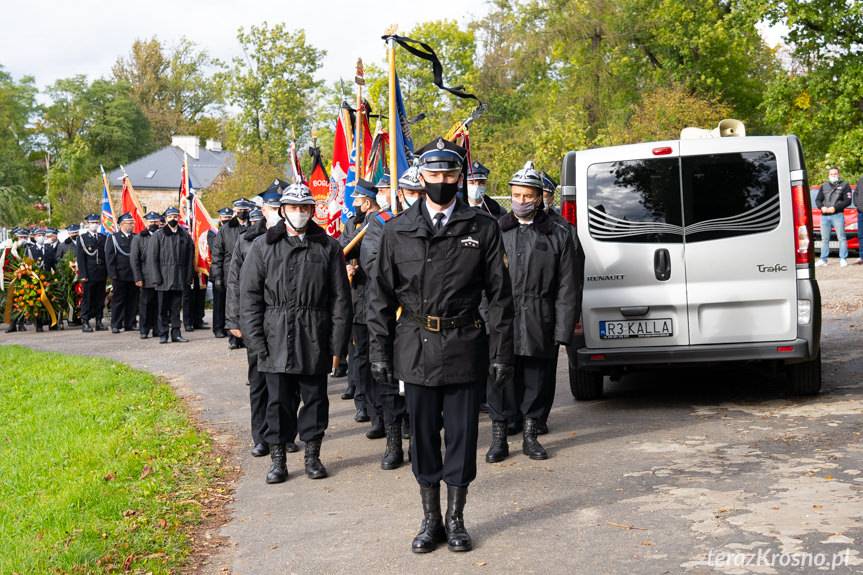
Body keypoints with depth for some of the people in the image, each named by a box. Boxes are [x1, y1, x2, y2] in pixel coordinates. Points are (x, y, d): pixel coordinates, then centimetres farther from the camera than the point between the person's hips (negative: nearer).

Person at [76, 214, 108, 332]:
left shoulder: (103, 238, 14)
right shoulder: (82, 238, 2)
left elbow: (107, 256, 13)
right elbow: (81, 258, -4)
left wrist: (107, 272, 6)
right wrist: (83, 275, -11)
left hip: (101, 274, 4)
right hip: (89, 275, -4)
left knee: (100, 299, 7)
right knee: (87, 299, -2)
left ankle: (99, 322, 13)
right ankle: (85, 323, 1)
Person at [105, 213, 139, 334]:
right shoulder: (113, 238, 2)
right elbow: (109, 257, -2)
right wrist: (113, 274, -10)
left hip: (133, 275, 4)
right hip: (120, 276, -3)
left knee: (133, 301, 5)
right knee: (118, 300, 0)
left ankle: (130, 324, 13)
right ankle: (116, 325, 5)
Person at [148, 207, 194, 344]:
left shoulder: (185, 236, 10)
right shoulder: (159, 236, 2)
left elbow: (190, 258, 10)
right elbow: (152, 258, -1)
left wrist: (189, 277, 3)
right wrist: (156, 278, -9)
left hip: (179, 279, 2)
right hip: (163, 279, -2)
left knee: (176, 308, 7)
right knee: (163, 309, 2)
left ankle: (176, 333, 12)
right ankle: (163, 335, 7)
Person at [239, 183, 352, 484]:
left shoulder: (328, 247, 5)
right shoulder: (264, 246, 4)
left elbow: (340, 298, 4)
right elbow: (249, 295, 2)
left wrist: (337, 343, -2)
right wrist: (256, 340, -5)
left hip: (315, 339, 1)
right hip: (276, 339, 0)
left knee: (315, 398, 9)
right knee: (279, 400, 6)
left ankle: (312, 454, 23)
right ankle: (278, 458, 17)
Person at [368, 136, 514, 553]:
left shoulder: (483, 229, 1)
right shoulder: (398, 230, 3)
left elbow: (498, 295, 1)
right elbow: (382, 295, 5)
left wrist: (502, 353, -3)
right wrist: (379, 351, 0)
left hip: (465, 349, -1)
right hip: (416, 348, 1)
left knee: (462, 434, 8)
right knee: (423, 436, 10)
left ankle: (455, 519, 23)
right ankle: (431, 520, 24)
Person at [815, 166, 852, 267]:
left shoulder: (844, 185, 5)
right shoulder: (824, 186, 17)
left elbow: (848, 200, -4)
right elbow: (817, 200, 14)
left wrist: (835, 208, -15)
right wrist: (822, 207, -8)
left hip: (838, 215, -4)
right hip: (824, 216, 4)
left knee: (841, 237, -5)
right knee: (824, 238, 8)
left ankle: (843, 259, -3)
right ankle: (823, 259, 14)